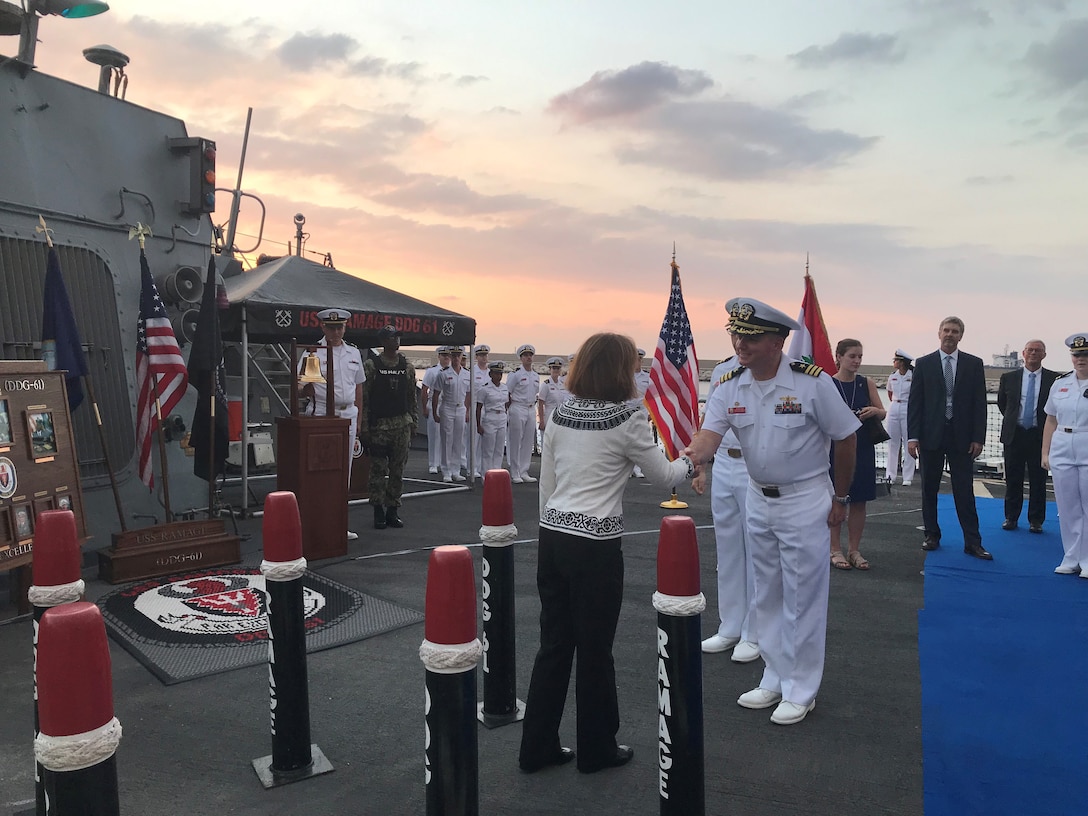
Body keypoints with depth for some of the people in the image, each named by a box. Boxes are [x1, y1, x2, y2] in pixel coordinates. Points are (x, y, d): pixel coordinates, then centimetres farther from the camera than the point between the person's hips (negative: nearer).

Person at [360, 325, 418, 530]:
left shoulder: (407, 367, 8)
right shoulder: (371, 365, -3)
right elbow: (363, 398, -4)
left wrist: (414, 421, 7)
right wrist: (364, 428, -8)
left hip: (402, 424, 3)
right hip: (379, 425, -3)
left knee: (398, 470, 7)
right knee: (378, 470, 1)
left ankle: (393, 510, 16)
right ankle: (378, 512, 11)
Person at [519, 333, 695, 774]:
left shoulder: (559, 415, 5)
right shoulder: (626, 422, -10)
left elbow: (546, 484, 10)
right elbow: (666, 475, 3)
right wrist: (691, 460, 24)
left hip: (552, 537, 6)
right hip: (595, 546, -6)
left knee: (554, 644, 16)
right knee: (594, 650, 10)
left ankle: (538, 747, 27)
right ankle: (596, 749, 27)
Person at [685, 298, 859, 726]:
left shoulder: (813, 381, -18)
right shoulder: (730, 386, -6)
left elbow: (844, 439, -9)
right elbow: (710, 434, -17)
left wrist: (840, 499, -4)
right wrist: (690, 455, -40)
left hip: (806, 499, -5)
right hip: (758, 498, 5)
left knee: (803, 597, 4)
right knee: (767, 595, 16)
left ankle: (801, 690, 20)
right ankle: (774, 680, 32)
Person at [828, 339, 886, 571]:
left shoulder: (867, 383, 4)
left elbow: (883, 413, 6)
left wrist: (875, 411, -16)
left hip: (863, 449, 3)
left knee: (859, 501, 9)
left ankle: (854, 550, 20)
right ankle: (835, 549, 15)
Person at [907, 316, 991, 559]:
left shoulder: (974, 364, 5)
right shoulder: (923, 363, 3)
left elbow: (979, 403, 3)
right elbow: (914, 402, 1)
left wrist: (978, 437, -4)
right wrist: (913, 436, -6)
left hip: (961, 436, 0)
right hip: (930, 435, 0)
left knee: (964, 490, 1)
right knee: (929, 489, 8)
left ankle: (972, 542, 5)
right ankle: (932, 535, 20)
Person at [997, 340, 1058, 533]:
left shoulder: (1054, 379, -1)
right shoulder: (1009, 378, 4)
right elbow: (1001, 403, 18)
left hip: (1040, 436, -1)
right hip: (1014, 435, 2)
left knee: (1038, 481, 4)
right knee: (1013, 479, 8)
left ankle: (1036, 520, 14)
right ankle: (1011, 517, 18)